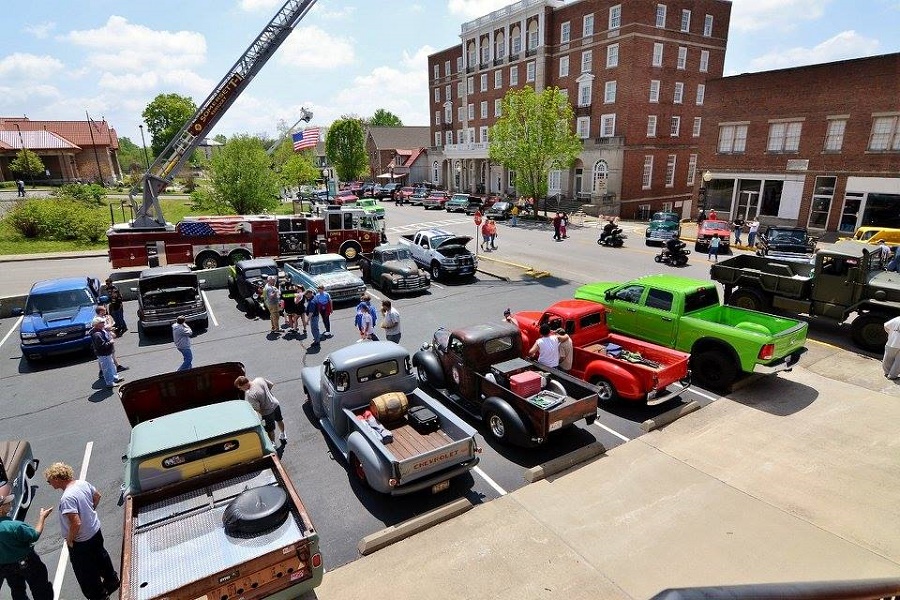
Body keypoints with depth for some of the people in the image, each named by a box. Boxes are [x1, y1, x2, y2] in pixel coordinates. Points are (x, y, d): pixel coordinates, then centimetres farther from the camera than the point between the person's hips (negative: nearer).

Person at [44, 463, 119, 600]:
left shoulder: (67, 498, -32)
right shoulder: (82, 483, -9)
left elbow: (76, 523, -33)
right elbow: (97, 495, 9)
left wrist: (69, 539, -16)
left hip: (81, 541, -8)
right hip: (96, 531, 8)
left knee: (85, 573, 15)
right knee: (101, 556, 30)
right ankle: (112, 581, 50)